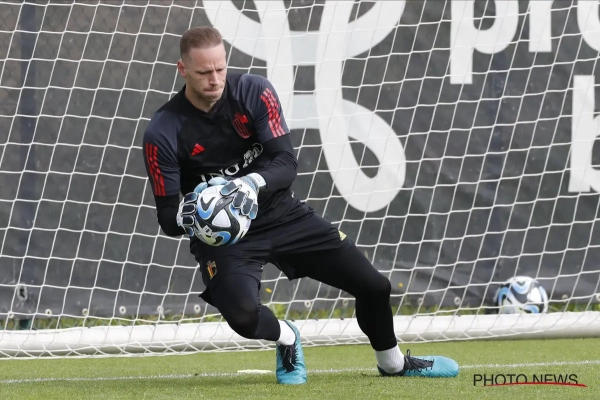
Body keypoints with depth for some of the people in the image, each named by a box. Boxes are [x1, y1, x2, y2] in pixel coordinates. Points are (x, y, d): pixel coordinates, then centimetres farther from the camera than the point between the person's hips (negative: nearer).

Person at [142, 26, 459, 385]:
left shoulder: (255, 92, -11)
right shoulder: (164, 133, -15)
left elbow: (287, 163, -15)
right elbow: (167, 218, -11)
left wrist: (253, 183, -36)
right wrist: (186, 217, -36)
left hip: (282, 215, 3)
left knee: (375, 286, 2)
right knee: (243, 315, -33)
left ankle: (392, 362, 33)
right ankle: (285, 338, 6)